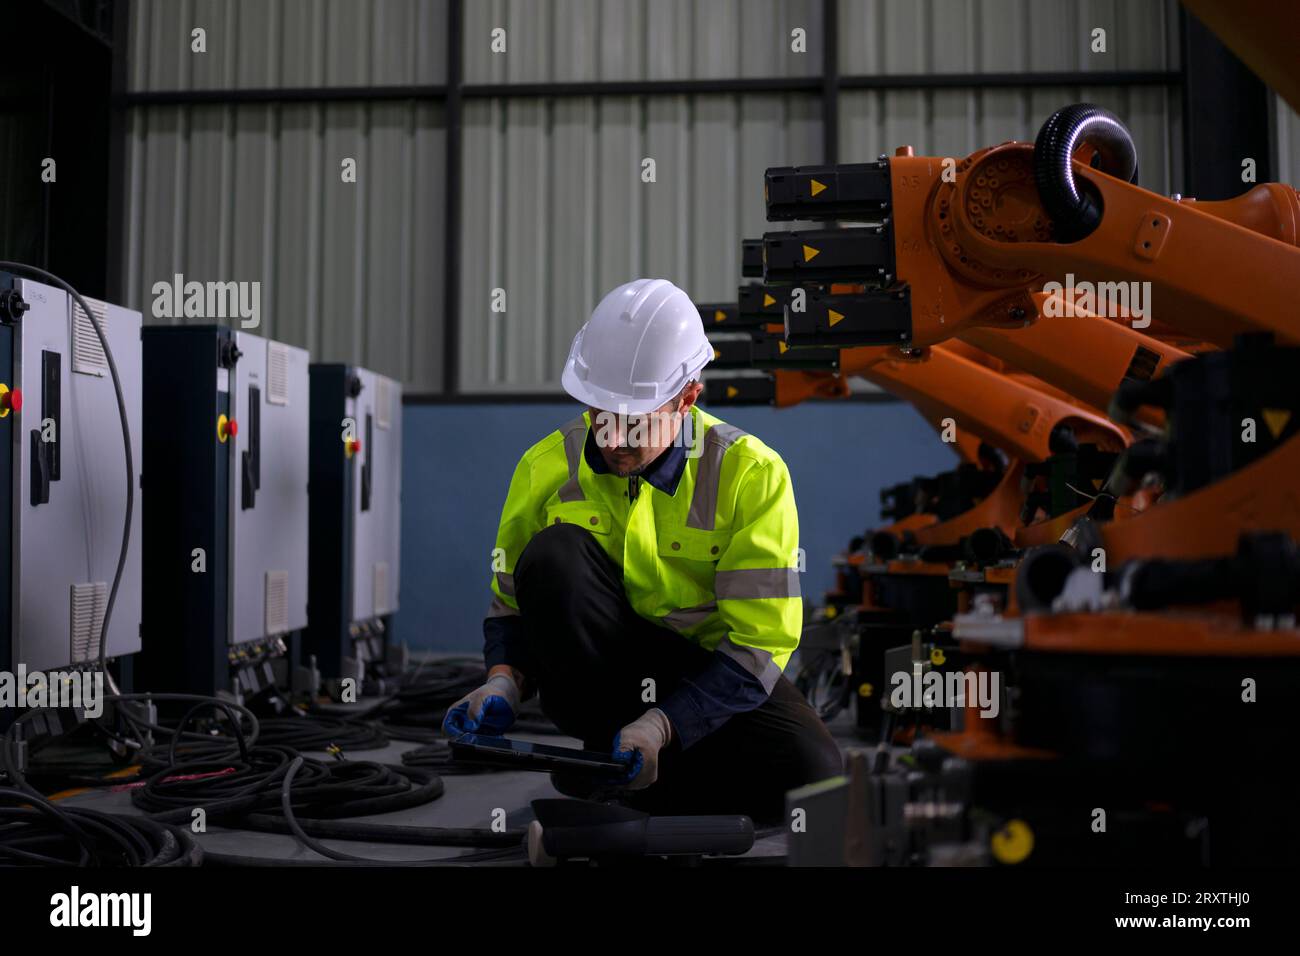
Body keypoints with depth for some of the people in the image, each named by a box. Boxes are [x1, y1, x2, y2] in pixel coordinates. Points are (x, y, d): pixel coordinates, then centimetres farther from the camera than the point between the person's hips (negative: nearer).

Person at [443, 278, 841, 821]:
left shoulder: (751, 474, -13)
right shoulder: (547, 466, -6)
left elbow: (759, 639, -16)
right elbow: (511, 601, 6)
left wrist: (660, 726, -28)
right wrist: (504, 682, -16)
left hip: (710, 678, -1)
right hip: (595, 673, 1)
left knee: (811, 776, -30)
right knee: (552, 555, -28)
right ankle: (609, 751, -18)